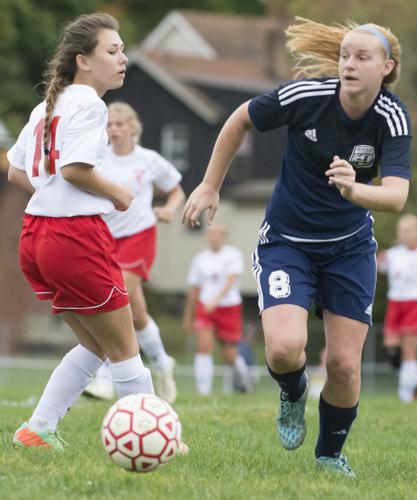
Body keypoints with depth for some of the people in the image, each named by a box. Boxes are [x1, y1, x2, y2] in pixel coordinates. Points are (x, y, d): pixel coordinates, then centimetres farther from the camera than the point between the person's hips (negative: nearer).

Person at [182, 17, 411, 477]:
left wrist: (353, 189, -50)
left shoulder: (392, 117, -18)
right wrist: (210, 186, 1)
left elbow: (396, 197, -30)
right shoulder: (306, 95, -21)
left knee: (344, 365, -2)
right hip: (286, 243, -1)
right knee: (285, 348, -22)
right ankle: (293, 393, 15)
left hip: (350, 247, 1)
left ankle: (330, 455, 26)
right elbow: (240, 120, -3)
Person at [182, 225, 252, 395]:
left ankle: (242, 373, 38)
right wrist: (188, 317, 15)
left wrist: (216, 299, -33)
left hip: (229, 306, -2)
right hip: (205, 307, 2)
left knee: (230, 356, 4)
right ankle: (203, 391, -18)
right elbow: (194, 289, 13)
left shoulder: (233, 255, -4)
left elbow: (231, 281, -18)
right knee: (204, 345, -18)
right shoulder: (200, 258, 6)